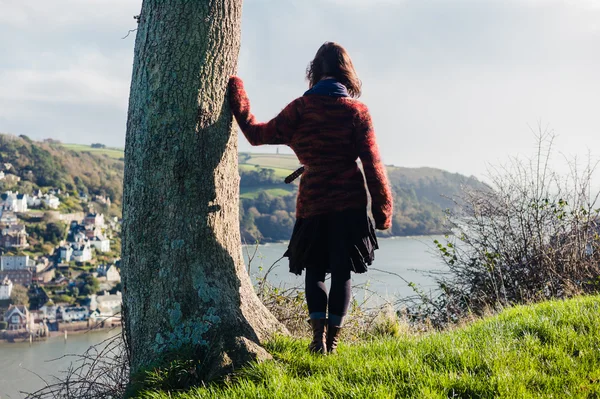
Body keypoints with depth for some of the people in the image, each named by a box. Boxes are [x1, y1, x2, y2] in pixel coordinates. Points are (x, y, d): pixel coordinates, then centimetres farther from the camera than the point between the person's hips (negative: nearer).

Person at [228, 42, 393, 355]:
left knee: (314, 271, 13)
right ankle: (332, 339, 8)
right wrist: (382, 207, 5)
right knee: (342, 272, 7)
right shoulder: (357, 110, -3)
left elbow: (259, 134, 3)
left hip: (312, 202, 1)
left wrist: (238, 102, 16)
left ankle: (318, 337, 1)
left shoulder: (301, 107, -3)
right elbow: (372, 162, -3)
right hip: (350, 202, 0)